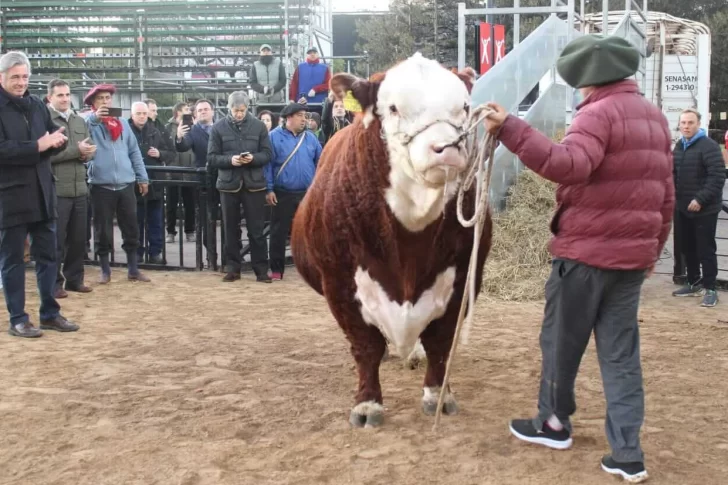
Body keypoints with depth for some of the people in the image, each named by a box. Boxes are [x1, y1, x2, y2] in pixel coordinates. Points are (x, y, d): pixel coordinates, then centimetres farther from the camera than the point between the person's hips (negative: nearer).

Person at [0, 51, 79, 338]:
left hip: (41, 191, 6)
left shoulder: (37, 105, 11)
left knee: (47, 255, 11)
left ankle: (50, 313, 22)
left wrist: (57, 140, -9)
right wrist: (37, 146, -23)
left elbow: (55, 136, 15)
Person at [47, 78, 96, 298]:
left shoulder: (80, 121, 15)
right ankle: (54, 283, 9)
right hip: (56, 190, -6)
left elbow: (89, 150, 14)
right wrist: (76, 150, -15)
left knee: (78, 238, 11)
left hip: (80, 189, 6)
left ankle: (75, 279, 23)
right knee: (56, 240, 0)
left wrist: (85, 154, -10)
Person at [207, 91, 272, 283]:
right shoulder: (219, 127, 2)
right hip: (228, 184, 1)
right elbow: (211, 157, 0)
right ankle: (233, 268, 18)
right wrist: (230, 160, -17)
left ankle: (261, 269, 9)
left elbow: (267, 154, 3)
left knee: (257, 230, 2)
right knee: (231, 230, 9)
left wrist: (253, 158, -17)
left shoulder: (259, 126, 3)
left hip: (254, 184, -1)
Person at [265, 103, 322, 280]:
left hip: (308, 193, 3)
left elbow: (320, 162, 11)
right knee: (279, 232, 3)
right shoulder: (274, 136, -4)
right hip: (283, 194, -3)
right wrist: (269, 189, -9)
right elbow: (267, 163, -5)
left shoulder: (310, 137, 8)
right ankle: (277, 269, 12)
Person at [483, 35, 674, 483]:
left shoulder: (599, 112, -13)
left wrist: (511, 129, -36)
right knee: (621, 352, 10)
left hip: (584, 252, -7)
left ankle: (553, 423, 30)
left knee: (561, 341, 12)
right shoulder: (655, 116, 14)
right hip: (633, 255, 8)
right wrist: (654, 248, 25)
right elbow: (666, 193, 17)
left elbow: (570, 165, -32)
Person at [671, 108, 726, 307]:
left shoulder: (709, 146, -13)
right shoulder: (679, 146, 12)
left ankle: (709, 288, 8)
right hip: (683, 208, 7)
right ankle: (694, 284, 26)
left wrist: (701, 199, -23)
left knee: (705, 250, -1)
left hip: (704, 209, -7)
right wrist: (674, 196, 9)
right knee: (687, 248, 14)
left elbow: (718, 176, -19)